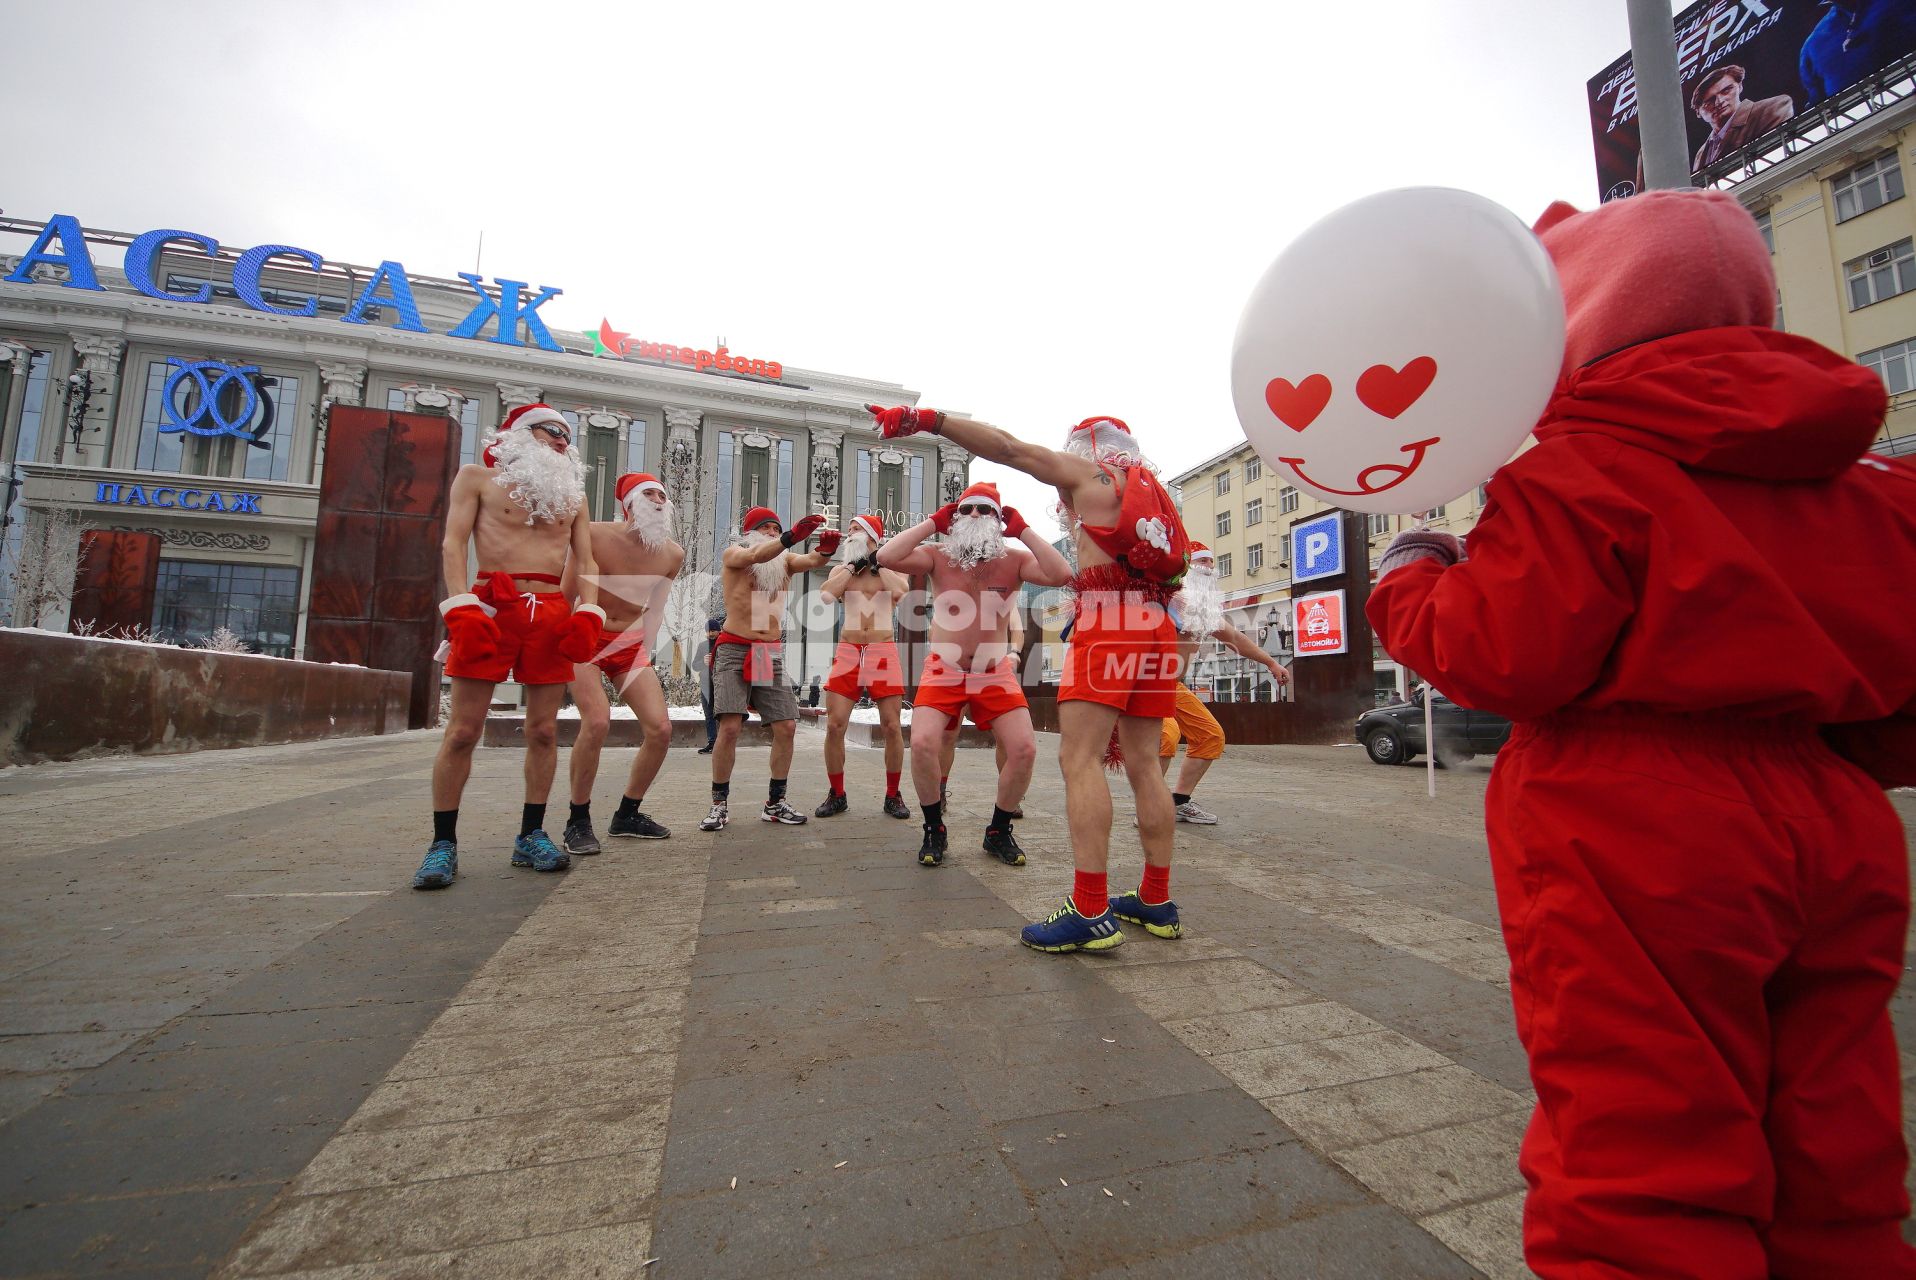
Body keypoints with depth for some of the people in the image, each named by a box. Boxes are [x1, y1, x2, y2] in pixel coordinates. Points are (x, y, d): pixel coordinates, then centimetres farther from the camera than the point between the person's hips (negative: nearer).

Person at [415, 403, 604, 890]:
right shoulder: (478, 476, 11)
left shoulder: (573, 495, 20)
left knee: (544, 731, 2)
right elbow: (454, 543, 2)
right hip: (491, 607, -3)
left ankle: (531, 837, 12)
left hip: (552, 614, 3)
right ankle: (443, 843, 7)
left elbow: (585, 562, 15)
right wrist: (461, 607, -12)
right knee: (462, 731, -4)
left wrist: (588, 612, -2)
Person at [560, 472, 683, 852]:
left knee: (661, 729, -7)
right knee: (597, 722, -25)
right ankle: (578, 821, -4)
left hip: (630, 648, 4)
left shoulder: (673, 554, -2)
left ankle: (627, 815, 14)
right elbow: (565, 596, -6)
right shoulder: (595, 535, -14)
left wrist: (646, 651, 11)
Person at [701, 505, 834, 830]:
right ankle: (720, 804, 2)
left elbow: (811, 562, -8)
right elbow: (757, 555, -20)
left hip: (773, 653, 4)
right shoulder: (733, 554, 3)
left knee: (785, 727, -1)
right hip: (734, 649, -4)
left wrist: (825, 549, -32)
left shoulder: (784, 559, 13)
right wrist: (793, 535, -38)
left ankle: (775, 802, 12)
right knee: (729, 727, -12)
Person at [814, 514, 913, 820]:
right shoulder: (842, 570, 14)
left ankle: (893, 795, 12)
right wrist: (852, 565, -1)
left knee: (892, 726, -3)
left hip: (883, 652, -1)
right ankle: (836, 795, 10)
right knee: (834, 725, -5)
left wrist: (878, 563, -3)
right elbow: (826, 595, -7)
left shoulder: (893, 569, 9)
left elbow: (900, 592, -15)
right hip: (848, 651, 2)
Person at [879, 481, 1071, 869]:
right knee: (923, 744, -21)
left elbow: (1061, 575, -22)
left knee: (1024, 749, -12)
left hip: (996, 673, 1)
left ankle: (999, 832, 14)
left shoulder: (1013, 560, -5)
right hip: (943, 671, -1)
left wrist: (1023, 530, -15)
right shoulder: (938, 557, -5)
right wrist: (933, 523, -12)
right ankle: (934, 830, 6)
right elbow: (886, 557, -20)